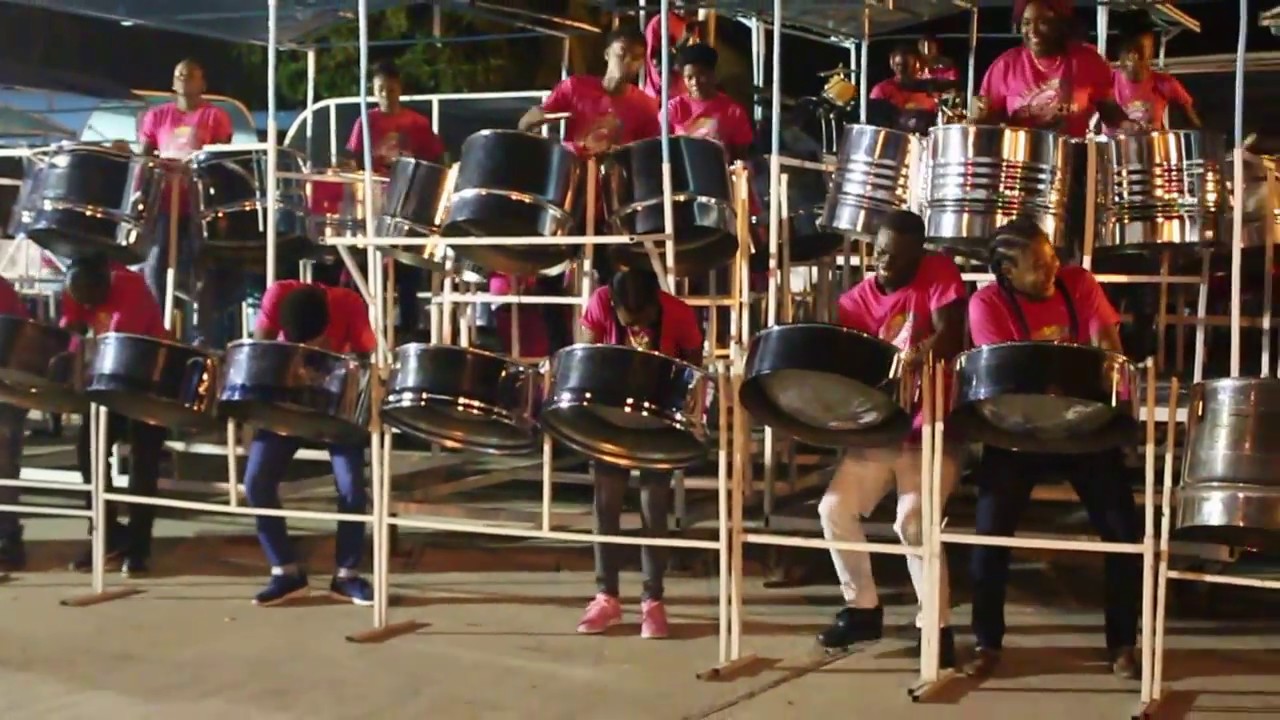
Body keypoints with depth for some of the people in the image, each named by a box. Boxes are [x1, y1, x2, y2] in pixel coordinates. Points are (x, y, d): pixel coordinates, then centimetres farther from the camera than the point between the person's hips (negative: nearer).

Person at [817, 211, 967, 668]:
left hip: (931, 427, -5)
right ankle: (862, 608, 14)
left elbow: (949, 335, -20)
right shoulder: (857, 300, 4)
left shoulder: (938, 274, -6)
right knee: (835, 508, -3)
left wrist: (916, 360, -36)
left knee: (912, 520, -20)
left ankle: (937, 625, -6)